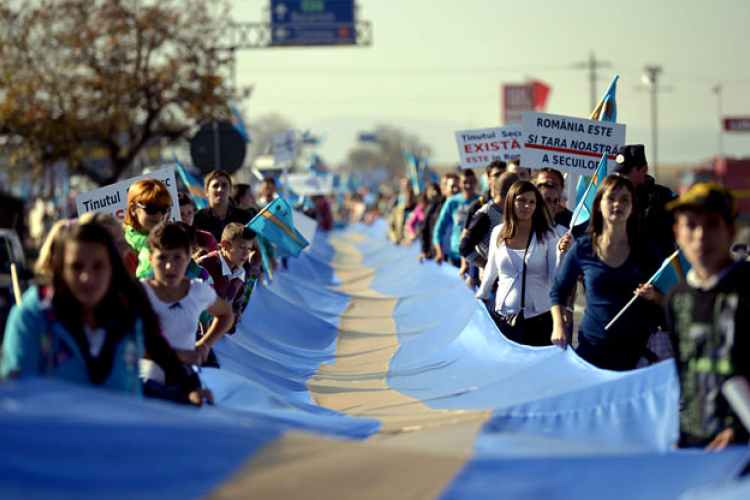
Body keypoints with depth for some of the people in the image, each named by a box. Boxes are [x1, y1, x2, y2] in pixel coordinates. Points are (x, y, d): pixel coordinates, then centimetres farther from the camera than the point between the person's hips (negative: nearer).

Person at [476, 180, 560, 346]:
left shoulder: (547, 236, -2)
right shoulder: (498, 233, 6)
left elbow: (555, 278, -6)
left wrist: (561, 252, -21)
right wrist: (481, 295, 30)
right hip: (503, 317, 2)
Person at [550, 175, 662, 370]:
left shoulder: (645, 249, 4)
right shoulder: (582, 249, 3)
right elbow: (558, 291, 13)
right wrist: (559, 326, -1)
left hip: (636, 347, 0)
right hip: (592, 346, 0)